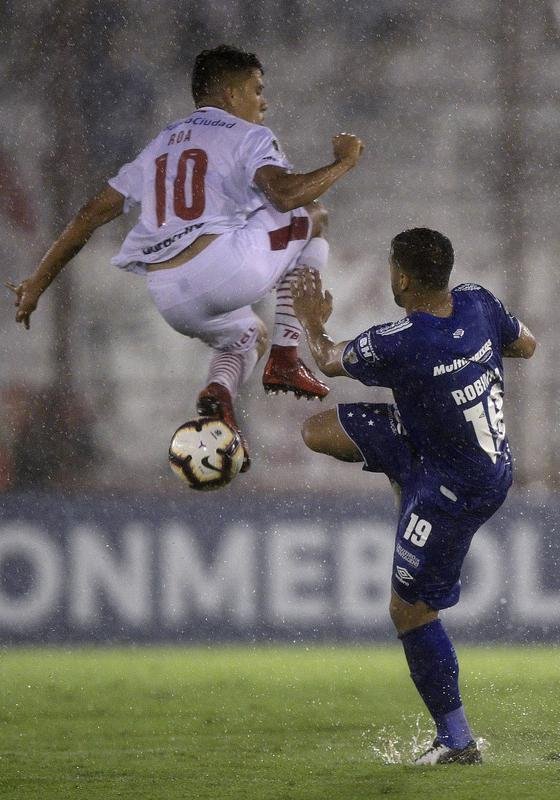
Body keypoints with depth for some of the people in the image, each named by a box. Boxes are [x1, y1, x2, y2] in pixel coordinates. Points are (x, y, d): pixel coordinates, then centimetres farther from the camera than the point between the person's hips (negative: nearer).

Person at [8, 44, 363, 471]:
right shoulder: (247, 136, 8)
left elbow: (92, 214, 25)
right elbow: (286, 194, -13)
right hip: (224, 266, -7)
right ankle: (286, 358, 9)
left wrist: (37, 283, 27)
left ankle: (219, 391, -1)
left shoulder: (161, 144, 28)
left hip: (170, 300, 7)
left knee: (248, 337, 36)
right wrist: (343, 163, 3)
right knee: (312, 217, 19)